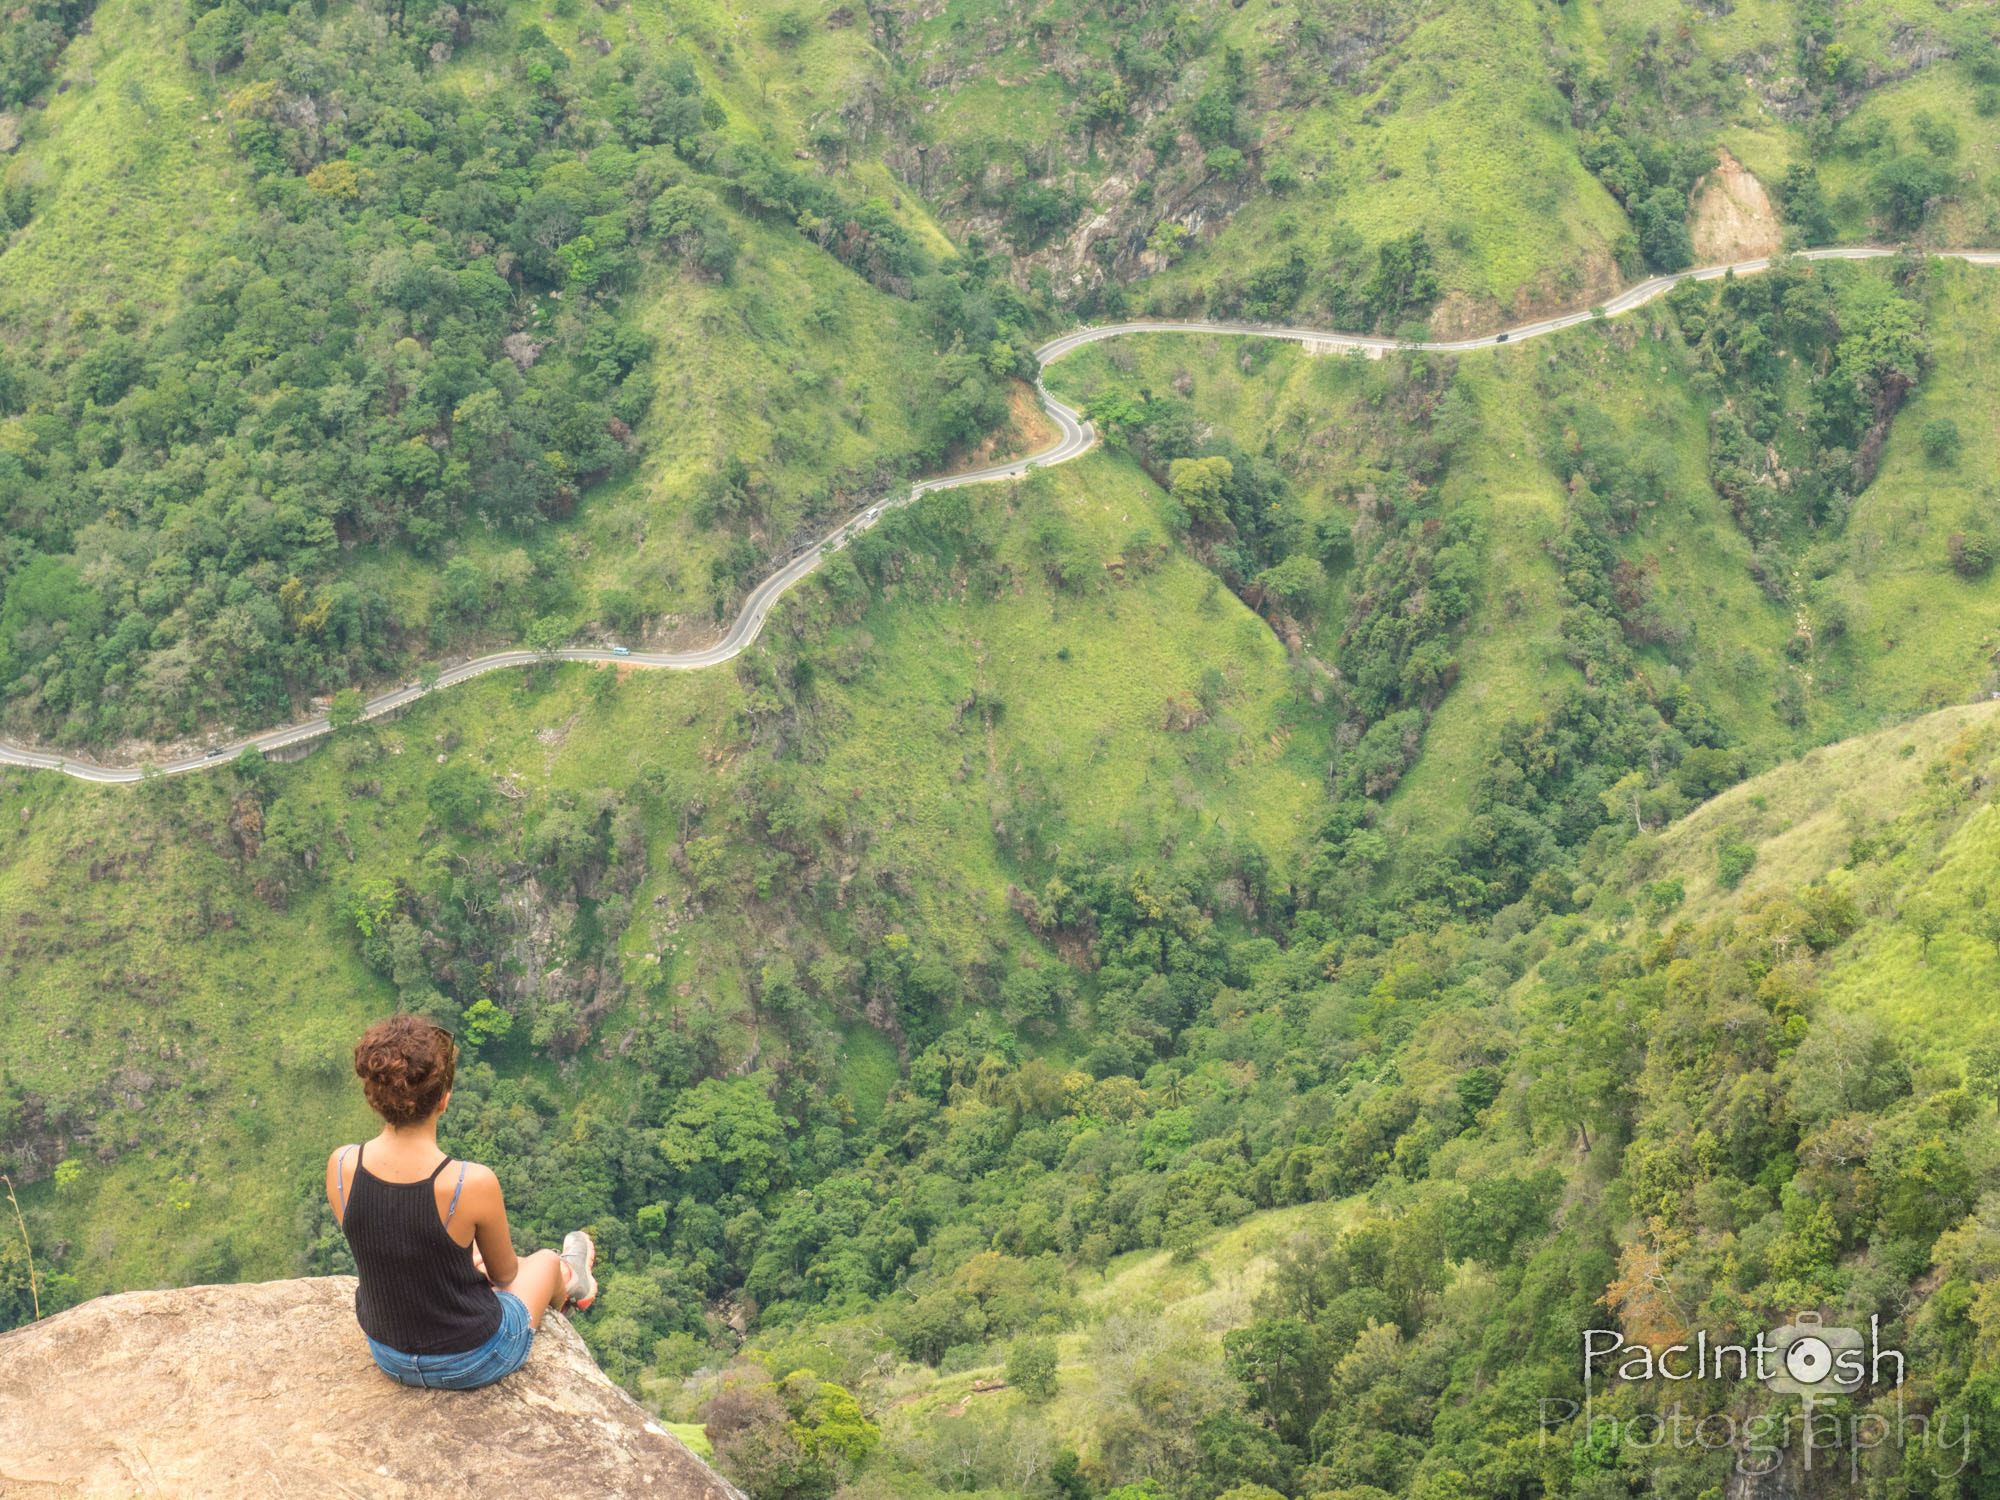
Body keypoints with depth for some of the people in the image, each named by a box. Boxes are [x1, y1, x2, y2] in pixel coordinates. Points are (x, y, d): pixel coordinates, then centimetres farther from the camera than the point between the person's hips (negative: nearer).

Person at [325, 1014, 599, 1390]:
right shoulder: (473, 1183, -31)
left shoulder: (340, 1166, -19)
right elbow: (504, 1273, -11)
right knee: (546, 1260, 28)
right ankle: (568, 1284, 64)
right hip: (471, 1362, -4)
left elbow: (377, 1246, 1)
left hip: (388, 1357, 4)